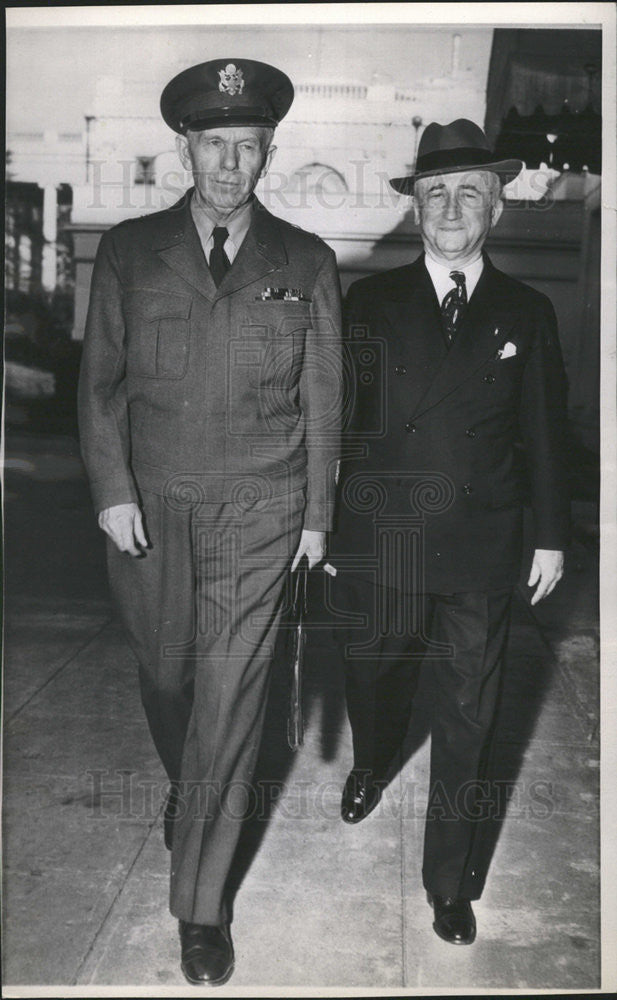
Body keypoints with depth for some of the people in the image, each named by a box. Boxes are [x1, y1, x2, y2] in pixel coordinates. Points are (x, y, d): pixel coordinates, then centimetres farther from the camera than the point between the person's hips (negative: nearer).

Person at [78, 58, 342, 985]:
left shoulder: (306, 263, 3)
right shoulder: (128, 251, 4)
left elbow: (323, 397, 6)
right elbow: (100, 379, 4)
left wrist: (318, 514, 5)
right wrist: (112, 491, -6)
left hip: (260, 513, -1)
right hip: (151, 507, 2)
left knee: (230, 700, -1)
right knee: (165, 677, 15)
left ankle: (201, 905, 15)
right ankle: (185, 791, 48)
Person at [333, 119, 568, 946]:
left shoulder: (526, 313, 4)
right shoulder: (371, 302, 1)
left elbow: (544, 433, 7)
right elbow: (333, 413, -1)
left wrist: (552, 536, 7)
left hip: (481, 551, 0)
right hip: (378, 540, 0)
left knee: (468, 720, 7)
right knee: (374, 675, 20)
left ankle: (452, 881, 26)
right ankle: (372, 764, 54)